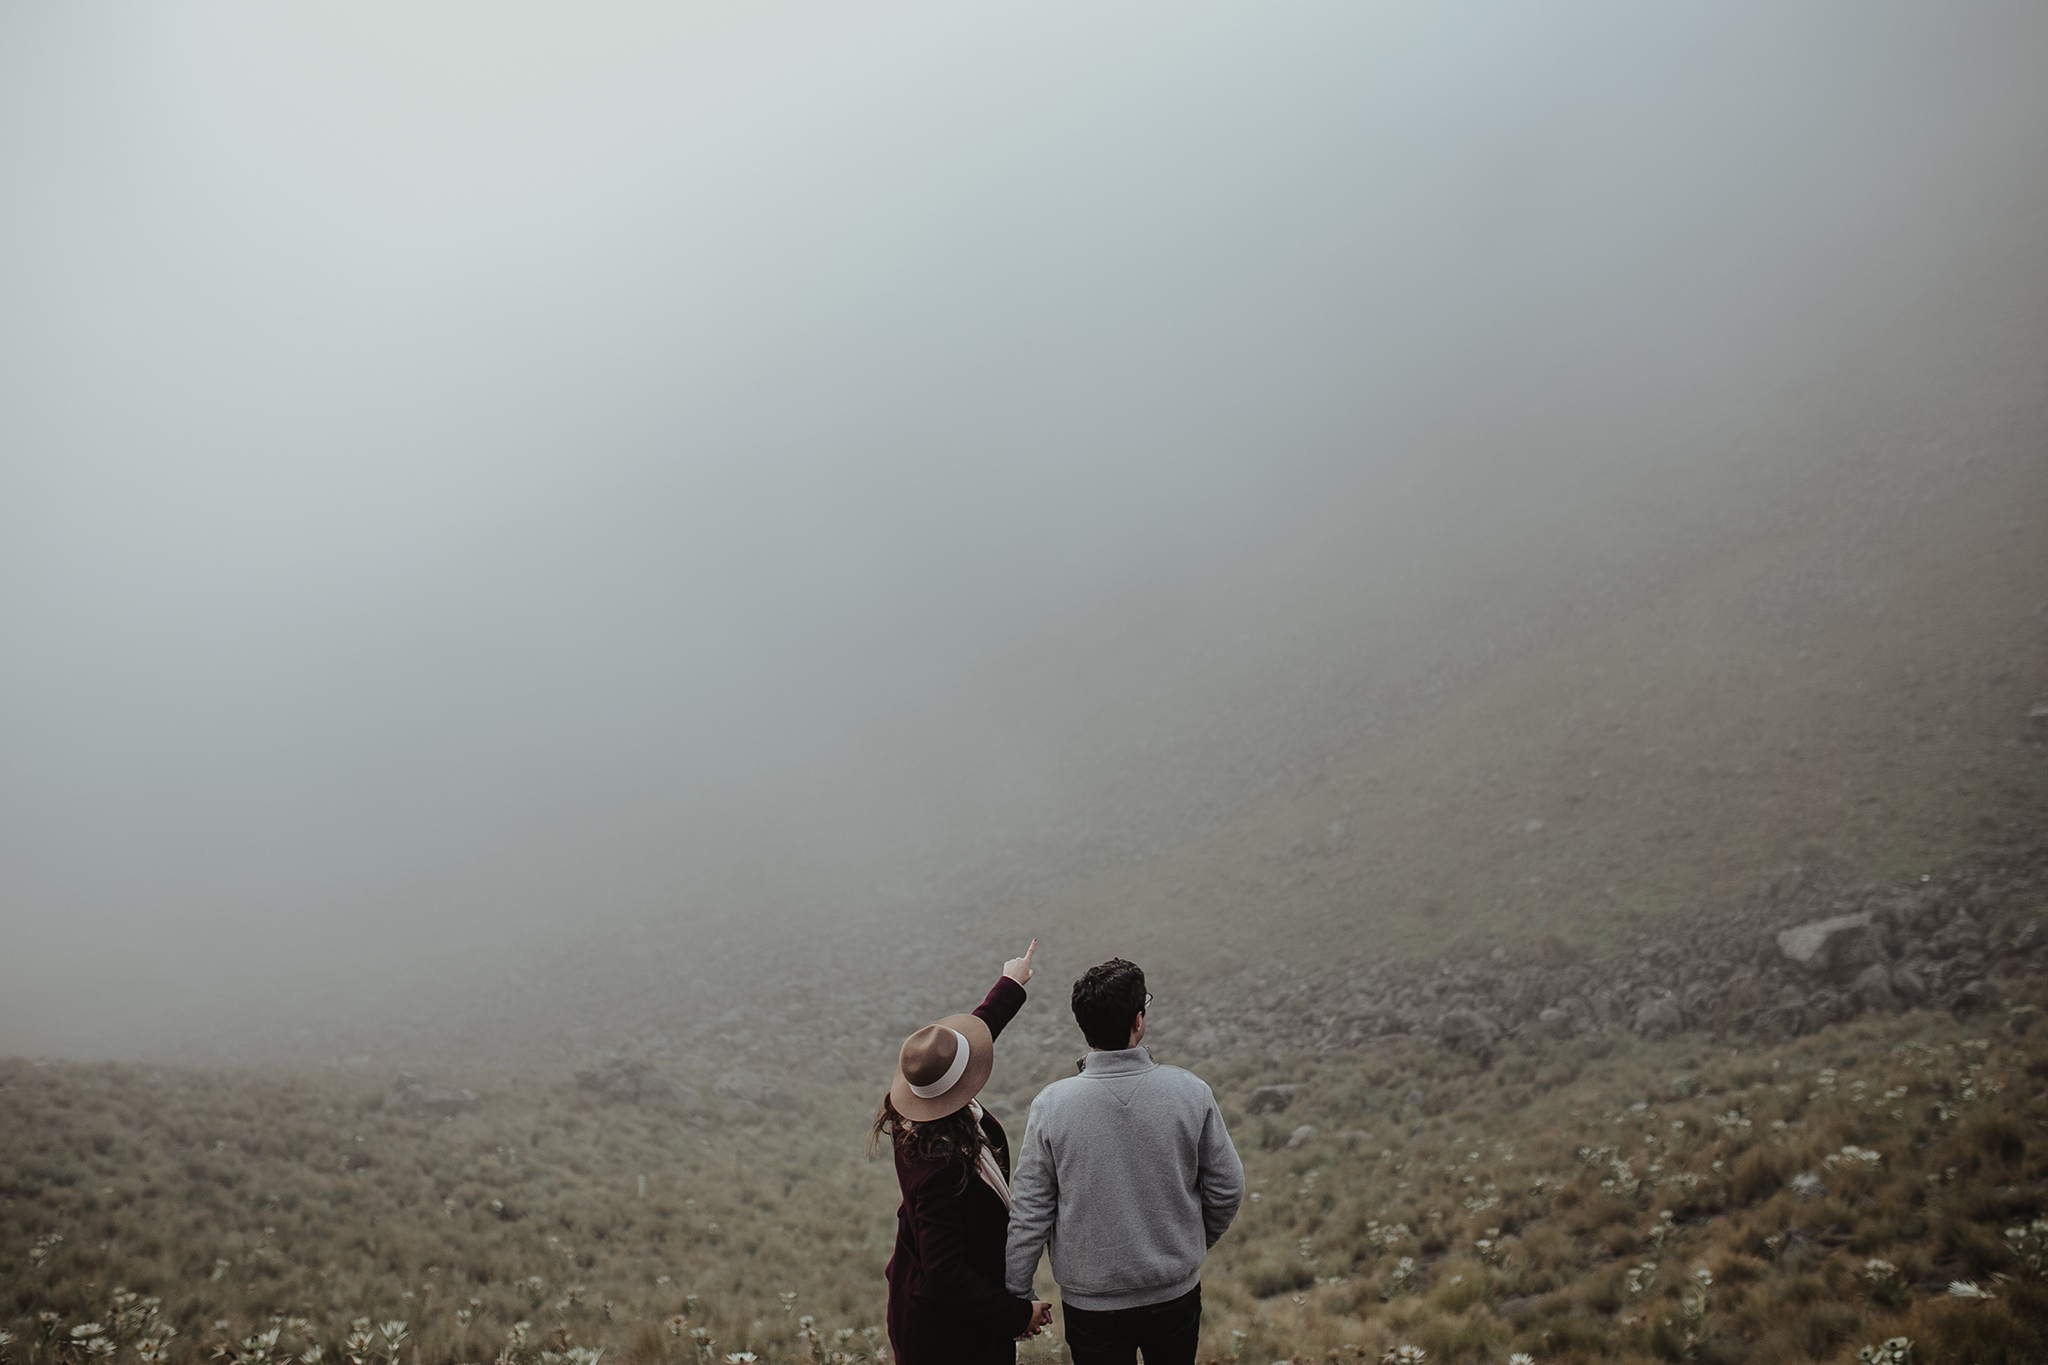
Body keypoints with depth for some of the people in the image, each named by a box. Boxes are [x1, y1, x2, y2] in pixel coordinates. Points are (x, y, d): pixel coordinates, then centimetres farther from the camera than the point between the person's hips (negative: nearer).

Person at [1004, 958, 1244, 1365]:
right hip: (1176, 1293, 1)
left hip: (1091, 1304, -1)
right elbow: (1227, 1188, -3)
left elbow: (1030, 1211, -10)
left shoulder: (1051, 1105, -16)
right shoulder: (1190, 1091, -13)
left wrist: (1016, 1290, 3)